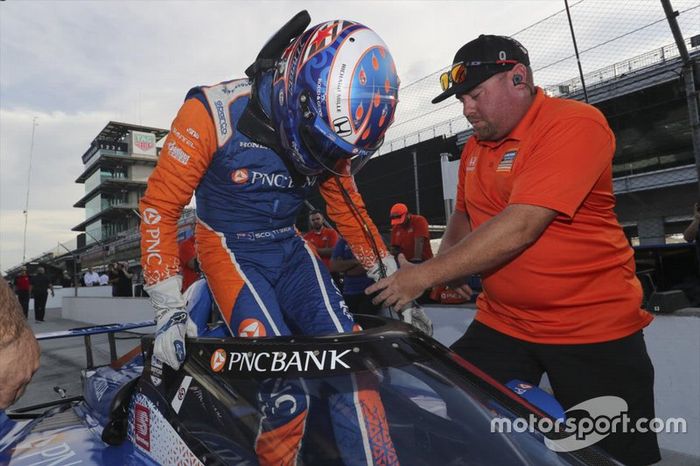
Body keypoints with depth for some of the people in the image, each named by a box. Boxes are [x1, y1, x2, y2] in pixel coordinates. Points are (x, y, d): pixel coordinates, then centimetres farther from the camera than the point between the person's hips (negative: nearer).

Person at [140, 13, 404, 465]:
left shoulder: (327, 130, -5)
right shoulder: (214, 112, -20)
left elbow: (350, 209, 8)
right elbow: (160, 206, -13)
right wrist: (169, 308, -13)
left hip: (290, 251, 5)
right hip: (232, 252, -4)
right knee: (285, 393, -16)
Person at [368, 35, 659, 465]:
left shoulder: (575, 123, -17)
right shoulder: (475, 146, 6)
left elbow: (520, 226, -27)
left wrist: (424, 275, -25)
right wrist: (449, 261, -2)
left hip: (594, 331, -5)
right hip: (501, 324, 6)